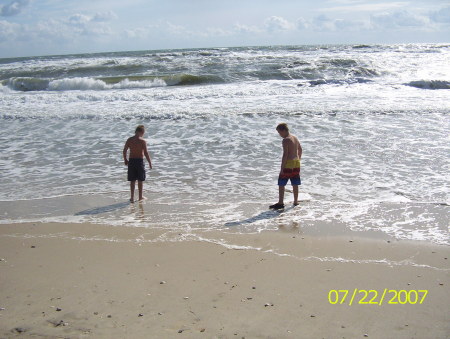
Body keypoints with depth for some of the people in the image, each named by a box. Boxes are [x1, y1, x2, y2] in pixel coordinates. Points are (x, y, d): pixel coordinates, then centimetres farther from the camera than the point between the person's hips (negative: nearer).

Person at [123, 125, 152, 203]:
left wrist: (125, 160, 19)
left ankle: (132, 198, 11)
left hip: (131, 161, 3)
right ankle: (140, 197, 21)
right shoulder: (143, 141, -13)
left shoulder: (129, 140, -1)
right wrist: (150, 162, -3)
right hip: (140, 161, -3)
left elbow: (124, 151, 4)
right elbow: (146, 153, -14)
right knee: (140, 180, 12)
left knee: (132, 180, 10)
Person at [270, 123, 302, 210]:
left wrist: (282, 168, -18)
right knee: (295, 184, 14)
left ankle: (280, 203, -1)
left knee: (281, 184, -1)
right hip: (296, 163, 8)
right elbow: (300, 149, 21)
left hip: (288, 164, -8)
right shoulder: (295, 138, 10)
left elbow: (285, 154, -20)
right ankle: (296, 202, 22)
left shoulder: (285, 140, -16)